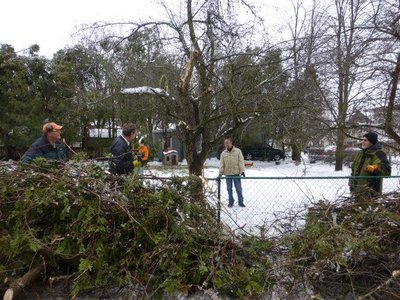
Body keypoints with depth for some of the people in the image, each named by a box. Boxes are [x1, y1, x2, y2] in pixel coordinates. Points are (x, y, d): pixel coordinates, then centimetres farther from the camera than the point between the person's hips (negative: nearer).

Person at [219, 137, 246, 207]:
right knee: (229, 189, 9)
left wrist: (242, 171, -12)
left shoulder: (238, 151, -1)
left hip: (236, 173, -2)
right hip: (228, 174, 2)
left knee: (239, 188, 3)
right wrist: (220, 173, -3)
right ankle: (230, 202, 21)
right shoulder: (223, 153, 6)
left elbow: (241, 161, -4)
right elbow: (222, 164, 5)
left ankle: (240, 202, 15)